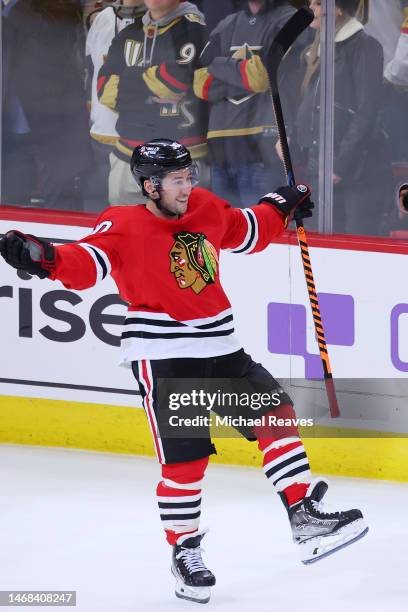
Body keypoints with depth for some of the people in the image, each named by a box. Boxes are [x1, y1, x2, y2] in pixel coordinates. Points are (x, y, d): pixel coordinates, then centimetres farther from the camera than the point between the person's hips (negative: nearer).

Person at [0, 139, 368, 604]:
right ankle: (183, 553, 9)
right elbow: (88, 261, -26)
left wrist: (282, 206, 27)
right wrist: (44, 258, -44)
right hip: (162, 355, -7)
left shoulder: (205, 208, 8)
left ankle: (306, 518, 7)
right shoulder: (125, 226, -11)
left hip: (220, 347, 7)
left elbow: (245, 231, 29)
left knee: (274, 412, 0)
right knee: (185, 456, -8)